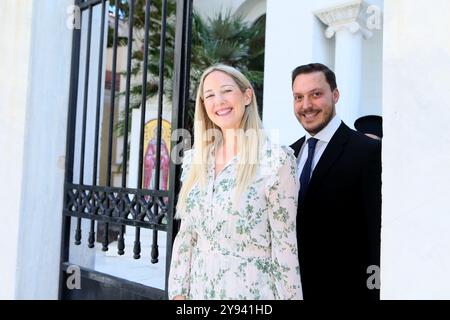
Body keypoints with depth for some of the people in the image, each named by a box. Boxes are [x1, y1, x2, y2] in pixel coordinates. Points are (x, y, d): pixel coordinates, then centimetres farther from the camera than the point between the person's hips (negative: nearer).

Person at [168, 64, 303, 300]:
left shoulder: (276, 160, -15)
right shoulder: (195, 159, 1)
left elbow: (285, 245, -12)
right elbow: (186, 234, 6)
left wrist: (289, 296, -9)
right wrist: (178, 291, 4)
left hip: (250, 288, -4)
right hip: (199, 287, 5)